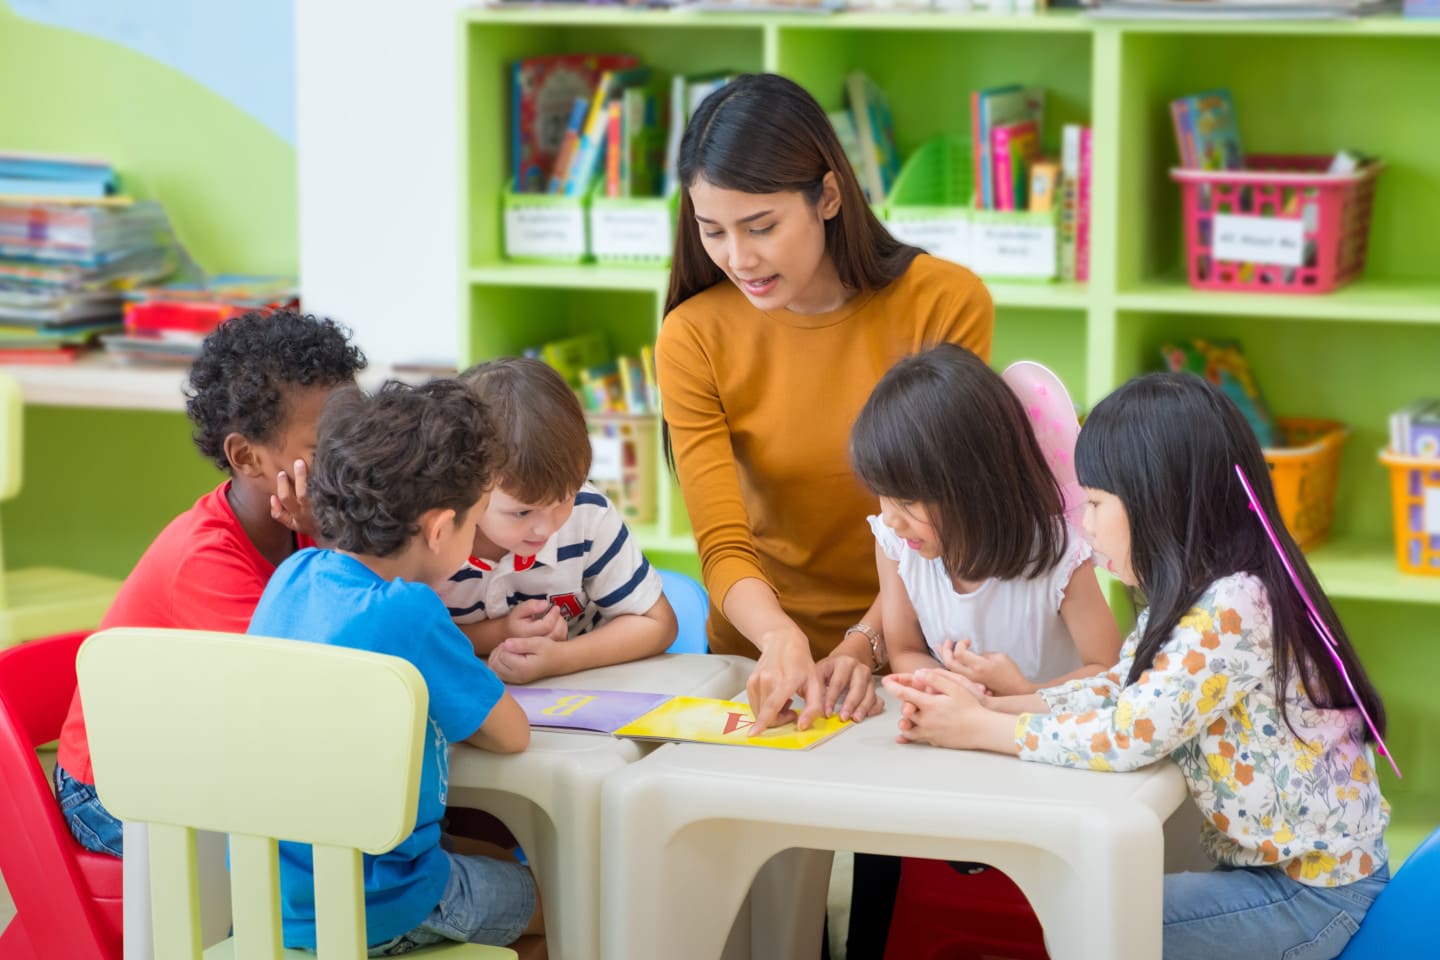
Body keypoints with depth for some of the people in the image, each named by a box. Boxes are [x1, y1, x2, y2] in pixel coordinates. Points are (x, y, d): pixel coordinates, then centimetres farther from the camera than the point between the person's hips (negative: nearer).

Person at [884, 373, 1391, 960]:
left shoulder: (1233, 610, -25)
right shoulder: (1195, 598, 6)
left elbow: (1125, 735, -27)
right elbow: (1113, 693, 7)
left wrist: (979, 729, -16)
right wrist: (984, 705, -6)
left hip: (1316, 893, -8)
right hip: (1270, 868, 8)